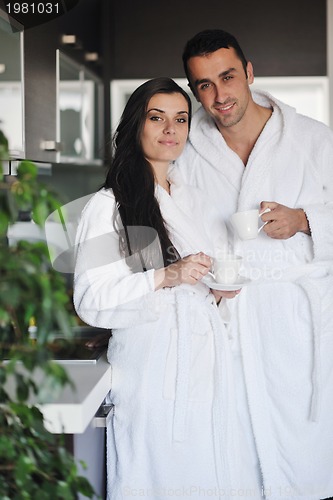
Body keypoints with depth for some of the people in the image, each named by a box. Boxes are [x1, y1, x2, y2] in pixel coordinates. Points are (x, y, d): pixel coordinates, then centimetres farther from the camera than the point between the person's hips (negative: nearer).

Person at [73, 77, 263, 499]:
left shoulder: (196, 200, 16)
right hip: (152, 366, -5)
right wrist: (165, 277, -21)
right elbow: (90, 299, -13)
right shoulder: (108, 206, -5)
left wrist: (222, 289, 5)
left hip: (209, 363, 6)